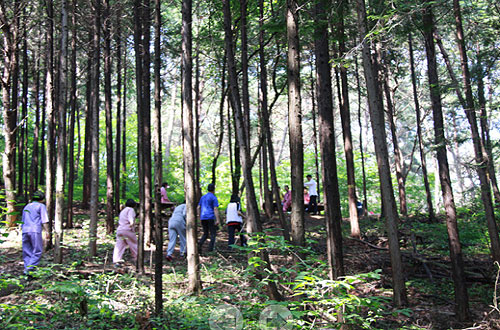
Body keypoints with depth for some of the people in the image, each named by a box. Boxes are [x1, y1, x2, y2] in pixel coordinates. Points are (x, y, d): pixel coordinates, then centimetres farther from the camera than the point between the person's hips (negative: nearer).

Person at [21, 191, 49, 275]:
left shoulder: (26, 207, 26)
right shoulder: (41, 206, 7)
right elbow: (44, 220, -4)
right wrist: (47, 231, -6)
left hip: (25, 230, 6)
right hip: (35, 231, -6)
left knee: (27, 252, 10)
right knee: (37, 252, -5)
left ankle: (27, 267, 5)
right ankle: (28, 269, -17)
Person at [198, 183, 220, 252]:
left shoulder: (203, 197, 16)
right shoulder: (214, 197, -4)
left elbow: (198, 208, 15)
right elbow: (215, 209, -14)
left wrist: (200, 218, 20)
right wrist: (217, 220, -17)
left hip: (203, 218, 6)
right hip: (211, 218, -6)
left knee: (205, 234, 13)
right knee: (213, 234, 2)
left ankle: (199, 244, -11)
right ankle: (210, 249, -7)